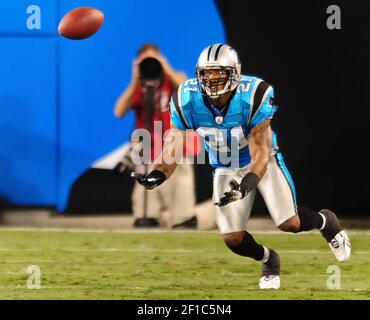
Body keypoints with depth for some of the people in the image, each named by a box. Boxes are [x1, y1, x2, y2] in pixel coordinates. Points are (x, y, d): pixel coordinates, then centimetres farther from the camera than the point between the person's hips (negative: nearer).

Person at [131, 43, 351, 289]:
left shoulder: (252, 98, -33)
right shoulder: (187, 101, -24)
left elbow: (260, 154, -31)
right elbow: (174, 147, -14)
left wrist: (247, 183, -49)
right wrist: (159, 174, -34)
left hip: (261, 159, -3)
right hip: (226, 169, 3)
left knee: (289, 223, -14)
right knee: (232, 238, -6)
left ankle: (325, 221, 24)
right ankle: (268, 260, 31)